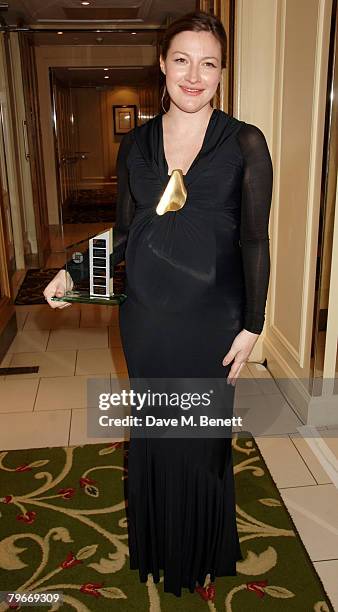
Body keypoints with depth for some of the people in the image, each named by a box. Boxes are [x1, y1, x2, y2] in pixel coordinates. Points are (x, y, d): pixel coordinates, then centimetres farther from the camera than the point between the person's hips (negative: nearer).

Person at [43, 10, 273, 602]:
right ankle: (156, 549, 44)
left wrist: (251, 327, -7)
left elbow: (255, 242, -5)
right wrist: (75, 274, -6)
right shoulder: (135, 144, 4)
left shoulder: (245, 143, -6)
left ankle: (202, 560, 39)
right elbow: (124, 235, 8)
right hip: (146, 315, 3)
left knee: (204, 439, 11)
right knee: (153, 434, 17)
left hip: (211, 319, -2)